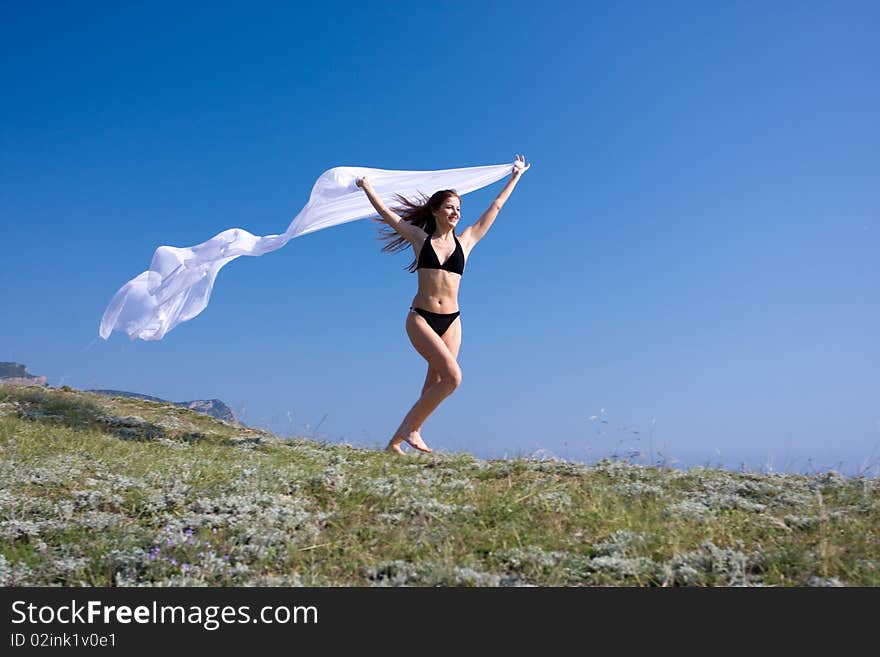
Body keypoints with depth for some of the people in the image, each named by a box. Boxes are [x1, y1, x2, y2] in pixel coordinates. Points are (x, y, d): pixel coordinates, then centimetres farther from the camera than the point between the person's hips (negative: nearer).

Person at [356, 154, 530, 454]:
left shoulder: (465, 241, 12)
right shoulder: (420, 238, 6)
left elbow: (495, 208, 20)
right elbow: (385, 212, 13)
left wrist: (515, 177, 26)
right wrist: (365, 184, 22)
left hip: (451, 321, 4)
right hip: (421, 318, -4)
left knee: (435, 384, 0)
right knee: (453, 376, -20)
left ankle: (397, 440, 10)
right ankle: (411, 428, -4)